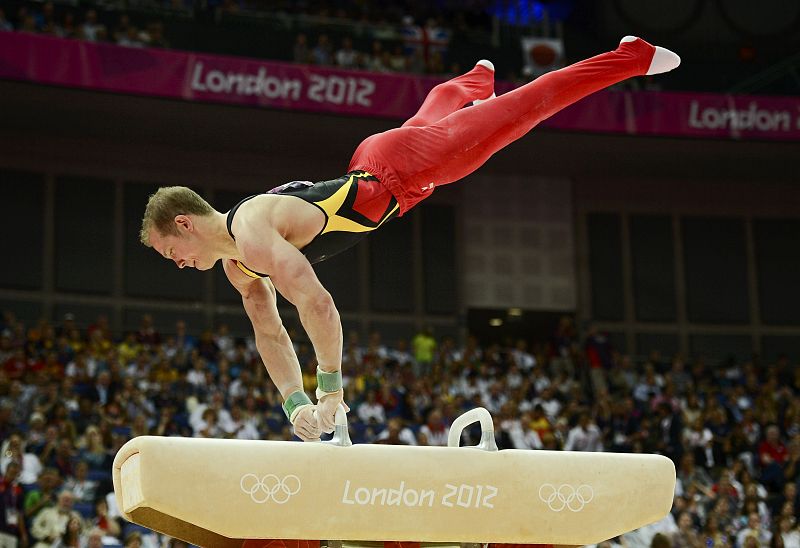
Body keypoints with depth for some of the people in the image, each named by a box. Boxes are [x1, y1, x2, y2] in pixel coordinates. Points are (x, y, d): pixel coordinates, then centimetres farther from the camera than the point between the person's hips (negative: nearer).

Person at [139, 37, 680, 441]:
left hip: (400, 167, -7)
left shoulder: (252, 234, -30)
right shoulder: (236, 262, -1)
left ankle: (632, 57, 12)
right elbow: (269, 331, 5)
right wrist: (295, 405, -3)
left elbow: (317, 305, -39)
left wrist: (331, 390, -33)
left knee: (518, 111, 1)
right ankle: (478, 77, 70)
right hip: (370, 167, 7)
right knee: (434, 110, 36)